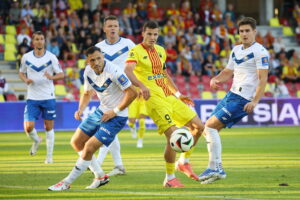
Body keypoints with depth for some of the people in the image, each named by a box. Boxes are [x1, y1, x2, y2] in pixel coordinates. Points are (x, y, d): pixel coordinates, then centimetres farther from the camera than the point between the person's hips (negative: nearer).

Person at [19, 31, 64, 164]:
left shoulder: (51, 57, -3)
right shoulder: (26, 57, 2)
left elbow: (61, 74, -2)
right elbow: (21, 73, 15)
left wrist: (52, 77, -24)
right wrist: (26, 80, -8)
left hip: (48, 97, -1)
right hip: (32, 98, 1)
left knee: (49, 128, 4)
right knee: (28, 127, -11)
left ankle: (49, 156, 16)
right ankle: (36, 140, 23)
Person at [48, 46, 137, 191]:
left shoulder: (113, 71, -25)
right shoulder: (88, 72, -2)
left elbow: (132, 93, -22)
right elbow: (87, 93, 15)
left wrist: (115, 112, -18)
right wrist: (81, 109, -3)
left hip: (116, 117, -8)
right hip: (100, 112, 8)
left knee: (89, 147, -13)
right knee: (76, 142, 9)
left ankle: (66, 183, 0)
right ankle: (100, 176, 20)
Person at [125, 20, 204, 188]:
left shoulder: (161, 51, 16)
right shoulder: (136, 52, -8)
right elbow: (128, 71, -26)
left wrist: (177, 93, 23)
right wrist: (142, 86, -42)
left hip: (169, 97, 8)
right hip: (154, 99, -8)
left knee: (199, 126, 6)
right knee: (173, 136, -19)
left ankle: (184, 162, 23)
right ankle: (170, 179, -6)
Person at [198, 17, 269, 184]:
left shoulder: (260, 52, -10)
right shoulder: (236, 50, 16)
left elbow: (263, 79, -15)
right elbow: (228, 72, 27)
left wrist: (255, 101, -25)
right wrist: (216, 79, 5)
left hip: (243, 100, -9)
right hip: (231, 95, 9)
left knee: (211, 126, -15)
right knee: (209, 129, 7)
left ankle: (215, 168, -12)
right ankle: (217, 169, 12)